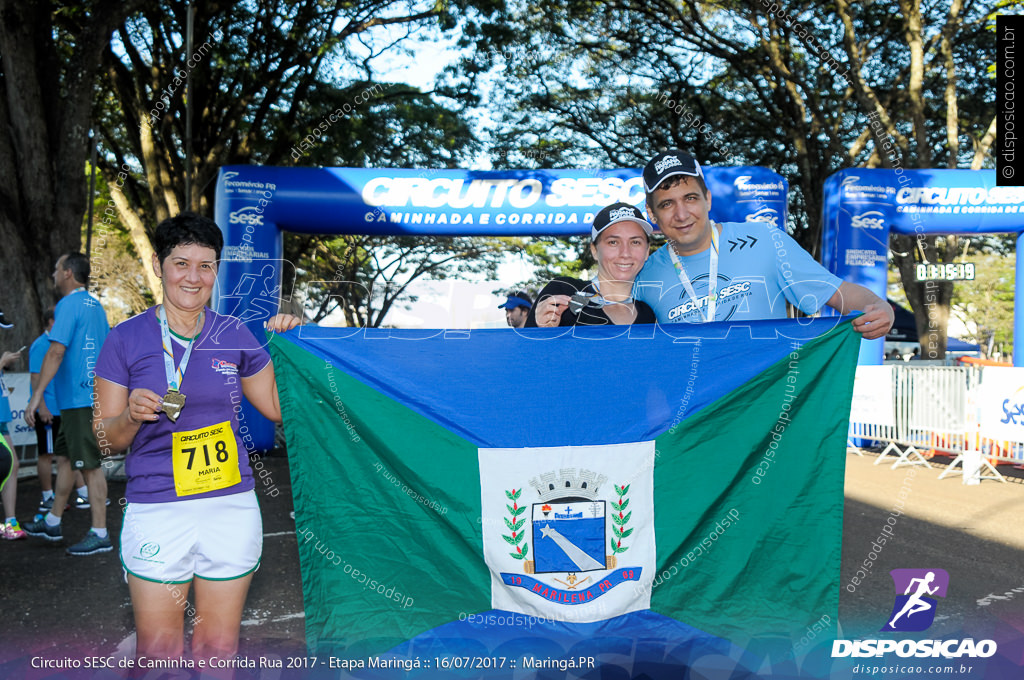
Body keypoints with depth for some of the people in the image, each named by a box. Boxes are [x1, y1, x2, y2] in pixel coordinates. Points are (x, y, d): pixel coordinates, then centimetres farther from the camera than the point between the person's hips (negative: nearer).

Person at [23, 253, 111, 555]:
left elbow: (56, 351, -21)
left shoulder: (68, 305, -12)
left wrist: (37, 395, -20)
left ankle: (100, 535, -2)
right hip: (84, 399, 10)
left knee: (89, 465, -6)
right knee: (64, 457, 19)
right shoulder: (96, 306, 16)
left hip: (80, 399, -10)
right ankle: (52, 523, 30)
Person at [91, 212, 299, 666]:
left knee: (219, 649, 11)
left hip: (231, 507, 2)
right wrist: (133, 416, -18)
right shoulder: (126, 338, -1)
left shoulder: (234, 335, 5)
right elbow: (106, 438, 3)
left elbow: (278, 408, 12)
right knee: (158, 652, 5)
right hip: (156, 510, -2)